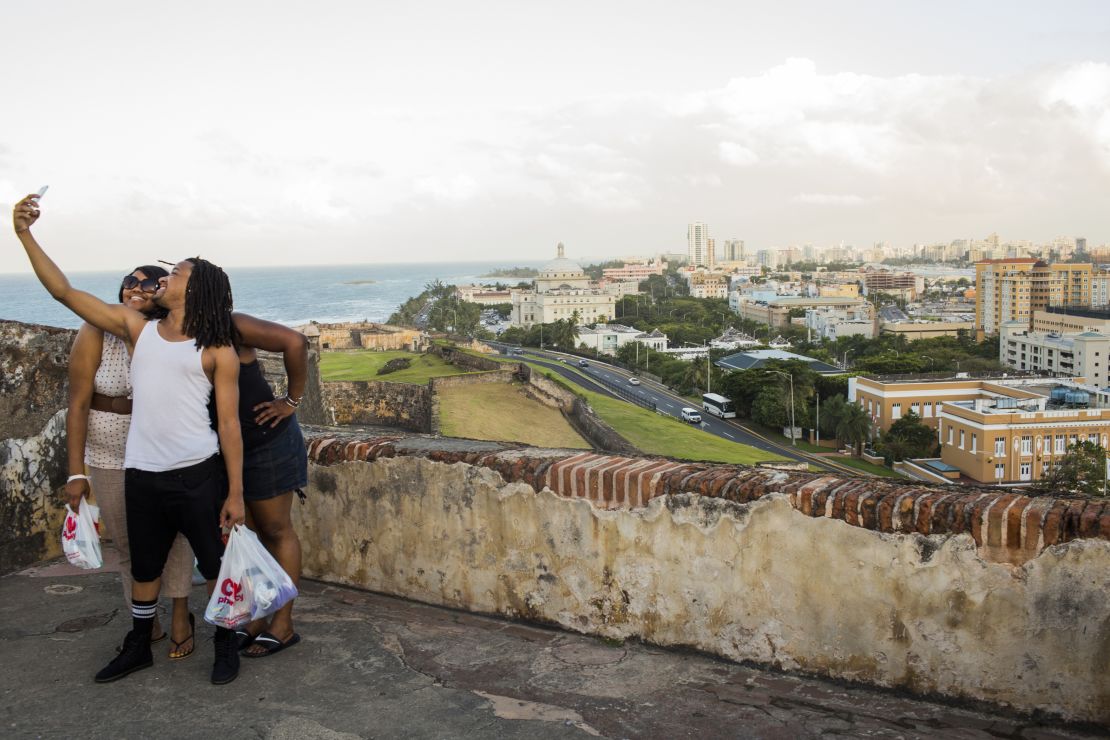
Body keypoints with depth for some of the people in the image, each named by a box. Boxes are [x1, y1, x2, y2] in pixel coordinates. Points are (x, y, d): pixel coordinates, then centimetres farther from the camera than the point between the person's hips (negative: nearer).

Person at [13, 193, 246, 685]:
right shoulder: (137, 328, 7)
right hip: (141, 476, 4)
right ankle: (138, 648, 38)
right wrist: (25, 236, 0)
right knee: (144, 567, 19)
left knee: (215, 564, 6)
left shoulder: (218, 352, -4)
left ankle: (226, 646, 26)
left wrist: (236, 492, -8)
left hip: (199, 476, -4)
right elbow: (64, 292, 7)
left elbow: (229, 424, -5)